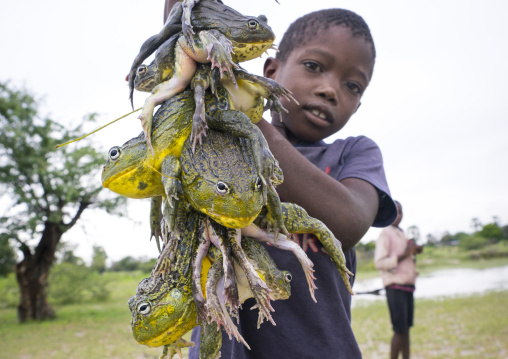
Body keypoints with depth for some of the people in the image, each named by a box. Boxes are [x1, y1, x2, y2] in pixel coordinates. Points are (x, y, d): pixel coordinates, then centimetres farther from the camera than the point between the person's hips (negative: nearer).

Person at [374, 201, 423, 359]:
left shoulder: (401, 234, 17)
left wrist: (414, 252, 7)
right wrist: (403, 256, -23)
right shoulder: (385, 235, -8)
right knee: (399, 330, -10)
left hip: (407, 286, 8)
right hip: (395, 287, -8)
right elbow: (379, 263, -16)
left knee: (406, 328, 8)